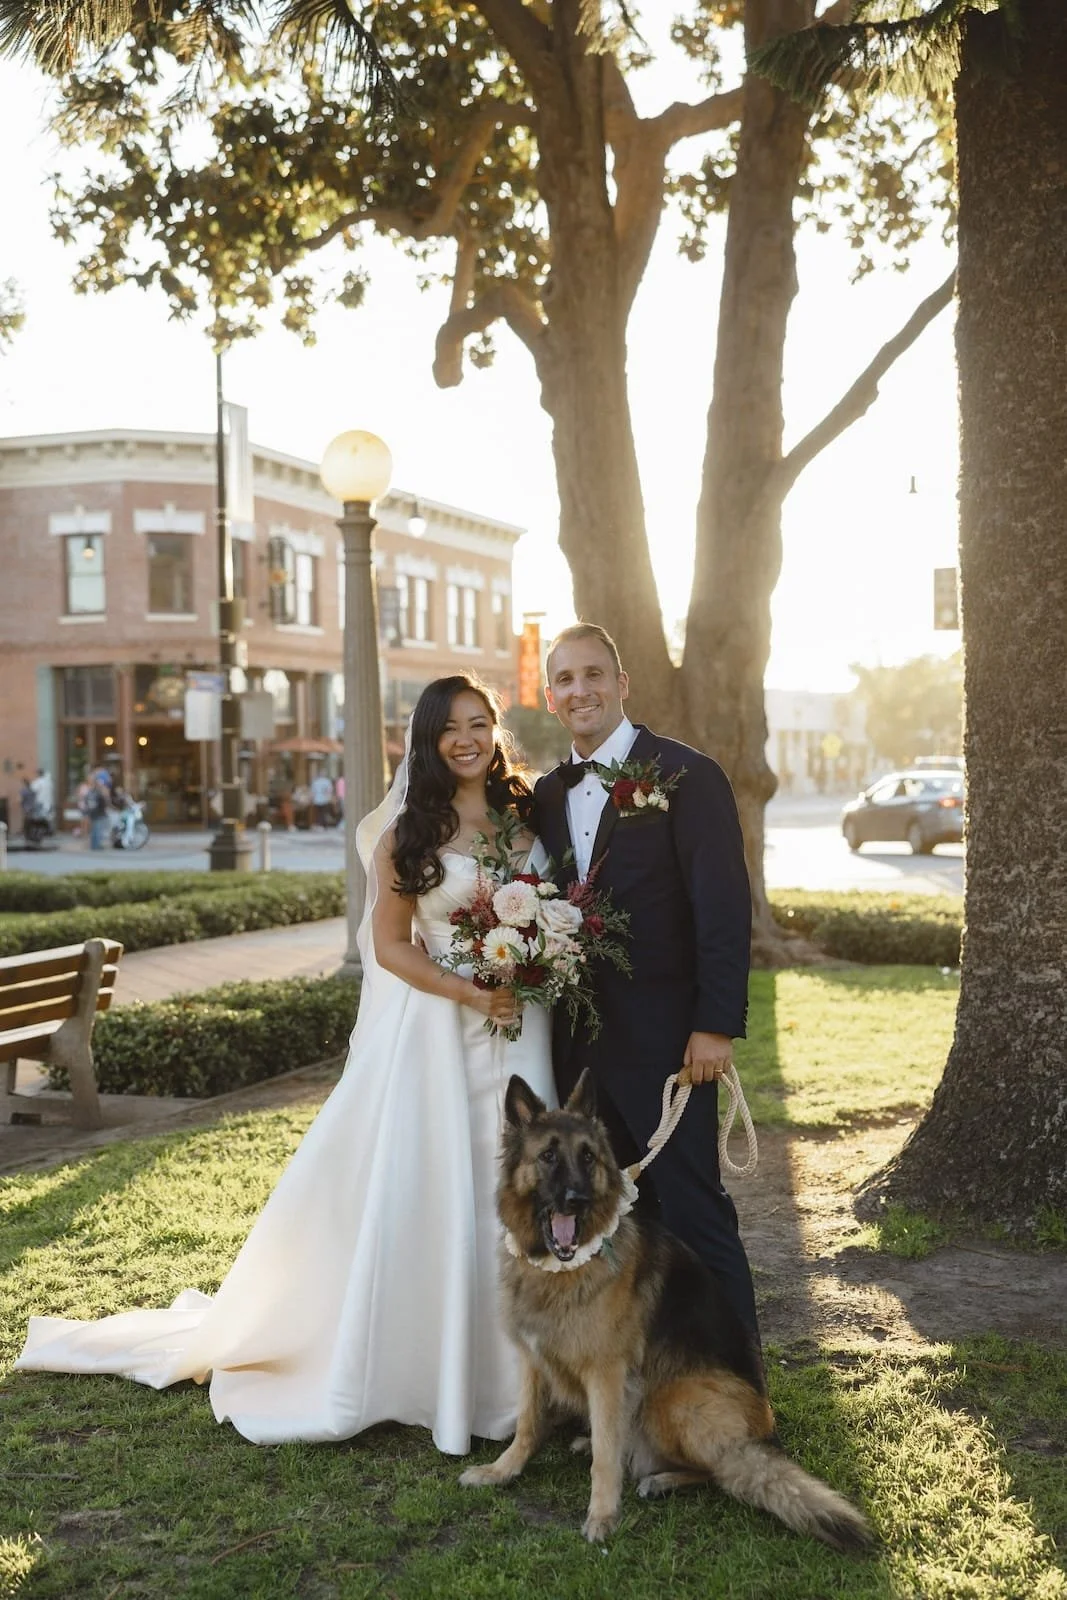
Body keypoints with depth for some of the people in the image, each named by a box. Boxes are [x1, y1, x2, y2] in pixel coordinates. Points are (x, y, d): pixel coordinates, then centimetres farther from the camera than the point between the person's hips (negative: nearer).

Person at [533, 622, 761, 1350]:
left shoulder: (686, 775, -8)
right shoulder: (549, 794, 12)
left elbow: (725, 907, -12)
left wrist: (717, 1026, -17)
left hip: (664, 1039, -6)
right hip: (579, 1045, 7)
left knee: (694, 1210, -2)